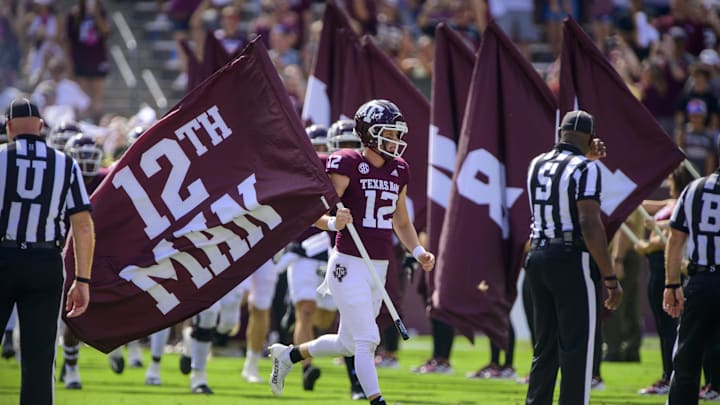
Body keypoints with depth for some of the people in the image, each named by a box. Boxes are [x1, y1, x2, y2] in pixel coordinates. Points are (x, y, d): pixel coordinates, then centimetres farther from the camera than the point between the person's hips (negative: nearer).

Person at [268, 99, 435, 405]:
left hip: (379, 269, 8)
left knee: (348, 344, 16)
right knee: (367, 341, -11)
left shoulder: (398, 170, 11)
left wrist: (418, 252, 6)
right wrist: (333, 223, -35)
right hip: (350, 265, -8)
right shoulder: (348, 164, -11)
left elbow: (401, 223, 22)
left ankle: (289, 355, 37)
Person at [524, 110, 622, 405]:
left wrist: (586, 156, 30)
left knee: (545, 346, 15)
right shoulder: (585, 169, -11)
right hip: (572, 260, -7)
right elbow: (590, 225, -19)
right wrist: (610, 278, -17)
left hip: (537, 258, 7)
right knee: (577, 348, -3)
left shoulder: (537, 165, 9)